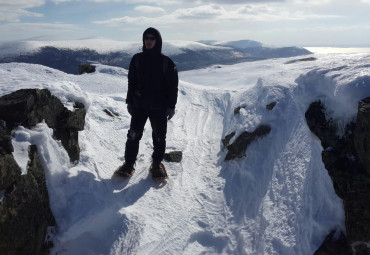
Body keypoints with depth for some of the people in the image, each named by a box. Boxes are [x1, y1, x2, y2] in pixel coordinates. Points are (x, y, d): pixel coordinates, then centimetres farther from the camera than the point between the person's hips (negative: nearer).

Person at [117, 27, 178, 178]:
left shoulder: (166, 62, -2)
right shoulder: (137, 59, 5)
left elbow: (173, 85, -1)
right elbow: (131, 82, 11)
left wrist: (171, 106, -5)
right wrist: (129, 102, 7)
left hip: (159, 107, -1)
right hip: (139, 106, 2)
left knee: (159, 137, 9)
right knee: (133, 135, 1)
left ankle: (157, 164, 26)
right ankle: (129, 164, 16)